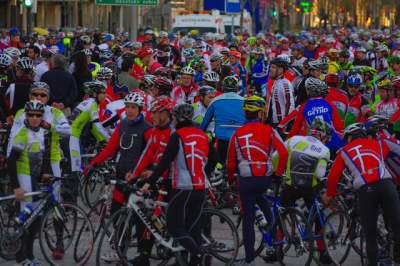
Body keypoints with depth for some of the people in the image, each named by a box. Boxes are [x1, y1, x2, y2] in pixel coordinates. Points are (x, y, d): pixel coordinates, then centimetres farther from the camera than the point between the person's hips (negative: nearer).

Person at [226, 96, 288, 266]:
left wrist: (230, 179, 23)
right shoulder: (269, 131, 0)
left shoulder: (237, 134, 3)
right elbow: (283, 153, -9)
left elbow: (230, 163, 6)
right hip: (265, 180, 0)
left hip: (246, 181, 0)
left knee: (248, 218, 4)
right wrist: (279, 172, 5)